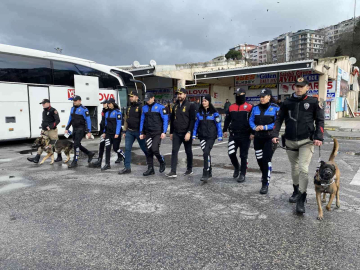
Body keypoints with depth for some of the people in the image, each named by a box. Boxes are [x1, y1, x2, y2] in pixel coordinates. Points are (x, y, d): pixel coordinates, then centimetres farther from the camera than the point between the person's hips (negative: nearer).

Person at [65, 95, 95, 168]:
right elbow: (70, 119, 20)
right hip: (74, 129, 8)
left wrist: (89, 132, -17)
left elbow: (88, 121, -12)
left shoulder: (84, 109, -9)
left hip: (81, 129, -8)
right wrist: (67, 128, 15)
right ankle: (90, 154, 30)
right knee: (78, 145, 12)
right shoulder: (72, 109, 13)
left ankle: (75, 162, -2)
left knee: (76, 145, -10)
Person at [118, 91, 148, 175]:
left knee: (144, 148, 6)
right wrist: (125, 131, 17)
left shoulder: (141, 107, -9)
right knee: (127, 149, 2)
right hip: (129, 131, 6)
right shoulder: (128, 108, 14)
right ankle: (127, 167, 8)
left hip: (138, 131, -6)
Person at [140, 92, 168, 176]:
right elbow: (142, 120, 15)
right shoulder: (144, 108, 10)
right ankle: (150, 169, 16)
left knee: (155, 149, -15)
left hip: (157, 133, -5)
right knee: (149, 151, 4)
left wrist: (164, 132, -11)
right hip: (148, 133, 5)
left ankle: (162, 162, 13)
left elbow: (165, 120, -5)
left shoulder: (160, 107, -4)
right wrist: (142, 133, 12)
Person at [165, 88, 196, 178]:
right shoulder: (176, 106, 12)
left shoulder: (190, 105, -7)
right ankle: (173, 172, -2)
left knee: (188, 151, 10)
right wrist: (171, 132, 16)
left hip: (186, 133, -5)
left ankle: (189, 169, 26)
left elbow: (192, 120, -12)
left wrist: (189, 132, -20)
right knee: (174, 151, -3)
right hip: (176, 133, 5)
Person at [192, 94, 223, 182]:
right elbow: (196, 124, 13)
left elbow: (218, 124, -1)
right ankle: (209, 172, 23)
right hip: (202, 136, 4)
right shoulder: (199, 112, 8)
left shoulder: (214, 112, -3)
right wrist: (194, 135, 10)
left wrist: (220, 136, -4)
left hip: (211, 136, -4)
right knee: (205, 153, 7)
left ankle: (206, 174, -13)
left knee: (206, 152, -17)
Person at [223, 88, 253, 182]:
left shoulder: (249, 107, -4)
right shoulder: (231, 107, 8)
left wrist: (253, 133, -7)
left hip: (245, 135, -3)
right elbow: (227, 119, 16)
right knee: (231, 153, 0)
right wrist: (225, 130, 13)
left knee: (243, 155, 4)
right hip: (233, 135, 4)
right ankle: (236, 167, 28)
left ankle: (243, 174, 15)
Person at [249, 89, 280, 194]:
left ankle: (265, 184, 1)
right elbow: (251, 120, 11)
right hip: (258, 137, 5)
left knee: (266, 160, -9)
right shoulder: (255, 108, 8)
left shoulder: (275, 108, -6)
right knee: (259, 159, 14)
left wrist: (265, 127, -18)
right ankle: (265, 175, 44)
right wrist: (255, 127, -8)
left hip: (269, 138, -5)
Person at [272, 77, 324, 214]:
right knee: (294, 168, 16)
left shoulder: (313, 102, -2)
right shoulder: (287, 102, 5)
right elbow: (279, 119, 7)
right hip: (290, 141, 3)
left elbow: (320, 121, 0)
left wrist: (319, 137, -11)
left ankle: (301, 200, -4)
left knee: (303, 169, -12)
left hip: (306, 141, -3)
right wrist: (275, 134, -4)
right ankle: (296, 191, 36)